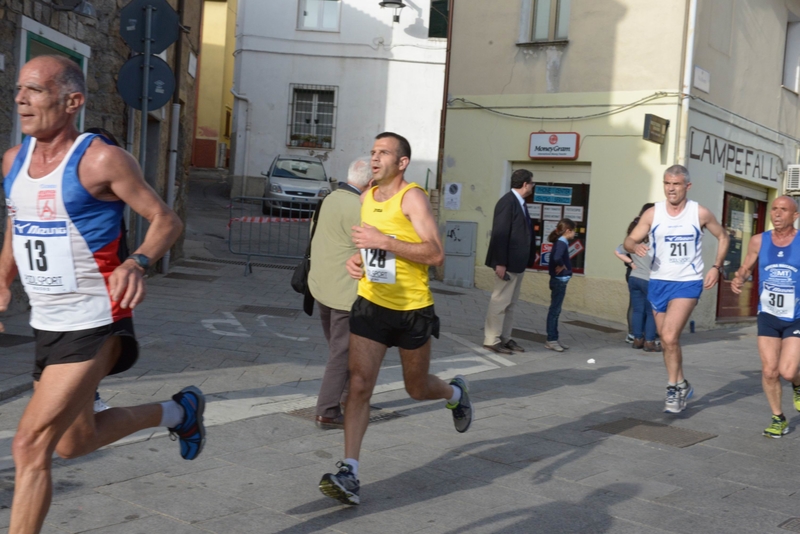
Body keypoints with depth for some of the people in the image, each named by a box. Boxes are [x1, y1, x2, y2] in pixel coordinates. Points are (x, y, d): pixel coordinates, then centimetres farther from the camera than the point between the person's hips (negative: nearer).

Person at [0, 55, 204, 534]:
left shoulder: (102, 160, -16)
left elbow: (167, 220, -13)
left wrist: (137, 263, -31)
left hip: (94, 326, -8)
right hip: (45, 325, 8)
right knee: (74, 442, 21)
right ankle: (176, 412, 42)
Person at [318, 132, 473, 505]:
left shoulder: (412, 197, -13)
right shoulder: (367, 197, 8)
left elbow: (436, 254, -22)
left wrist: (385, 241, -28)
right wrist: (357, 260, 2)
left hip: (412, 310, -4)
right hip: (370, 304, 5)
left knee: (417, 388, 13)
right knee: (359, 383, -9)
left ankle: (455, 394, 47)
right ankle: (349, 473, -8)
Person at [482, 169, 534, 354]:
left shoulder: (520, 202, 12)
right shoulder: (508, 202, -16)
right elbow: (500, 234, -20)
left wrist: (524, 261, 12)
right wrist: (500, 263, -23)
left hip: (518, 263, 10)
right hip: (508, 263, -10)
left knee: (511, 303, 14)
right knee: (500, 301, -2)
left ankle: (505, 338, 21)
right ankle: (491, 340, 5)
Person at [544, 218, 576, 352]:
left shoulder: (561, 243, 12)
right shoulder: (561, 243, -17)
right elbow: (556, 258, -34)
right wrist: (561, 266, -17)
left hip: (560, 281, 9)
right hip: (559, 281, -9)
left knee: (555, 311, 13)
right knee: (554, 310, -3)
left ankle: (554, 339, 19)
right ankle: (551, 340, 2)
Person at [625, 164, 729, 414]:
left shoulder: (700, 213, -4)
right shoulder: (652, 213, -1)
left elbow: (722, 236, 11)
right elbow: (630, 240, -2)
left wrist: (716, 267, 0)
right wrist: (635, 246, -26)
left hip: (688, 283, -3)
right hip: (658, 282, 4)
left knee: (669, 337, -18)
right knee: (668, 341, 12)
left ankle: (674, 388, -3)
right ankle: (682, 385, 31)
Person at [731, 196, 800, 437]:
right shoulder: (759, 241, -3)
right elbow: (746, 267, 12)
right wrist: (739, 279, -10)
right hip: (768, 316, 2)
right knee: (769, 371, -1)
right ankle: (778, 419, 20)